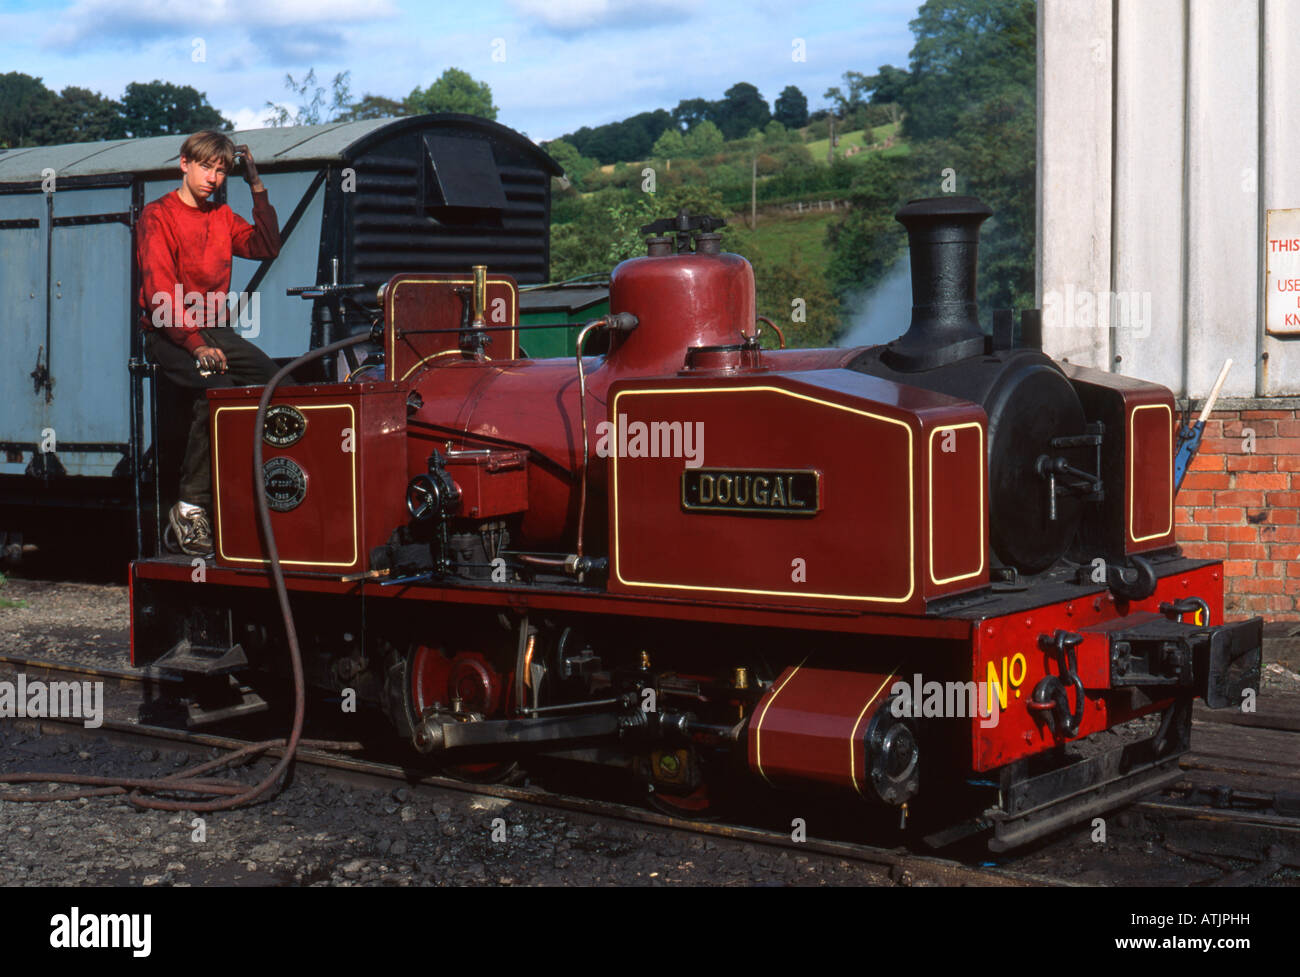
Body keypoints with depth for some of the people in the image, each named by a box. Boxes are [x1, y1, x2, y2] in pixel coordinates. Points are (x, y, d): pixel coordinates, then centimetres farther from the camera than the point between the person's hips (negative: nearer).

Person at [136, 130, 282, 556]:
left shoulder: (222, 217, 18)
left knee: (274, 378, -20)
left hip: (215, 329, 6)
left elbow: (266, 246, 7)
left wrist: (257, 188, 5)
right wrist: (196, 345, -26)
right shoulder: (158, 216, -3)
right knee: (218, 387, -33)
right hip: (168, 333, -6)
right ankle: (191, 506, -28)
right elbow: (160, 292, -14)